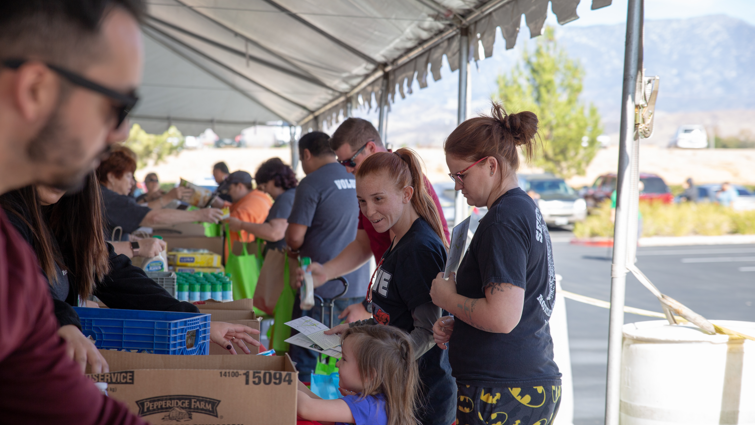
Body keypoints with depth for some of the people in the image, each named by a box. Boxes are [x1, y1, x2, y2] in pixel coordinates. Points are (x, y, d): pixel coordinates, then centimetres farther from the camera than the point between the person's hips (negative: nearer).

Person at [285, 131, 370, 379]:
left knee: (304, 359, 4)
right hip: (358, 284, 7)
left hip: (321, 285, -6)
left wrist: (294, 248, 8)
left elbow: (294, 238, -16)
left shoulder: (312, 184, -11)